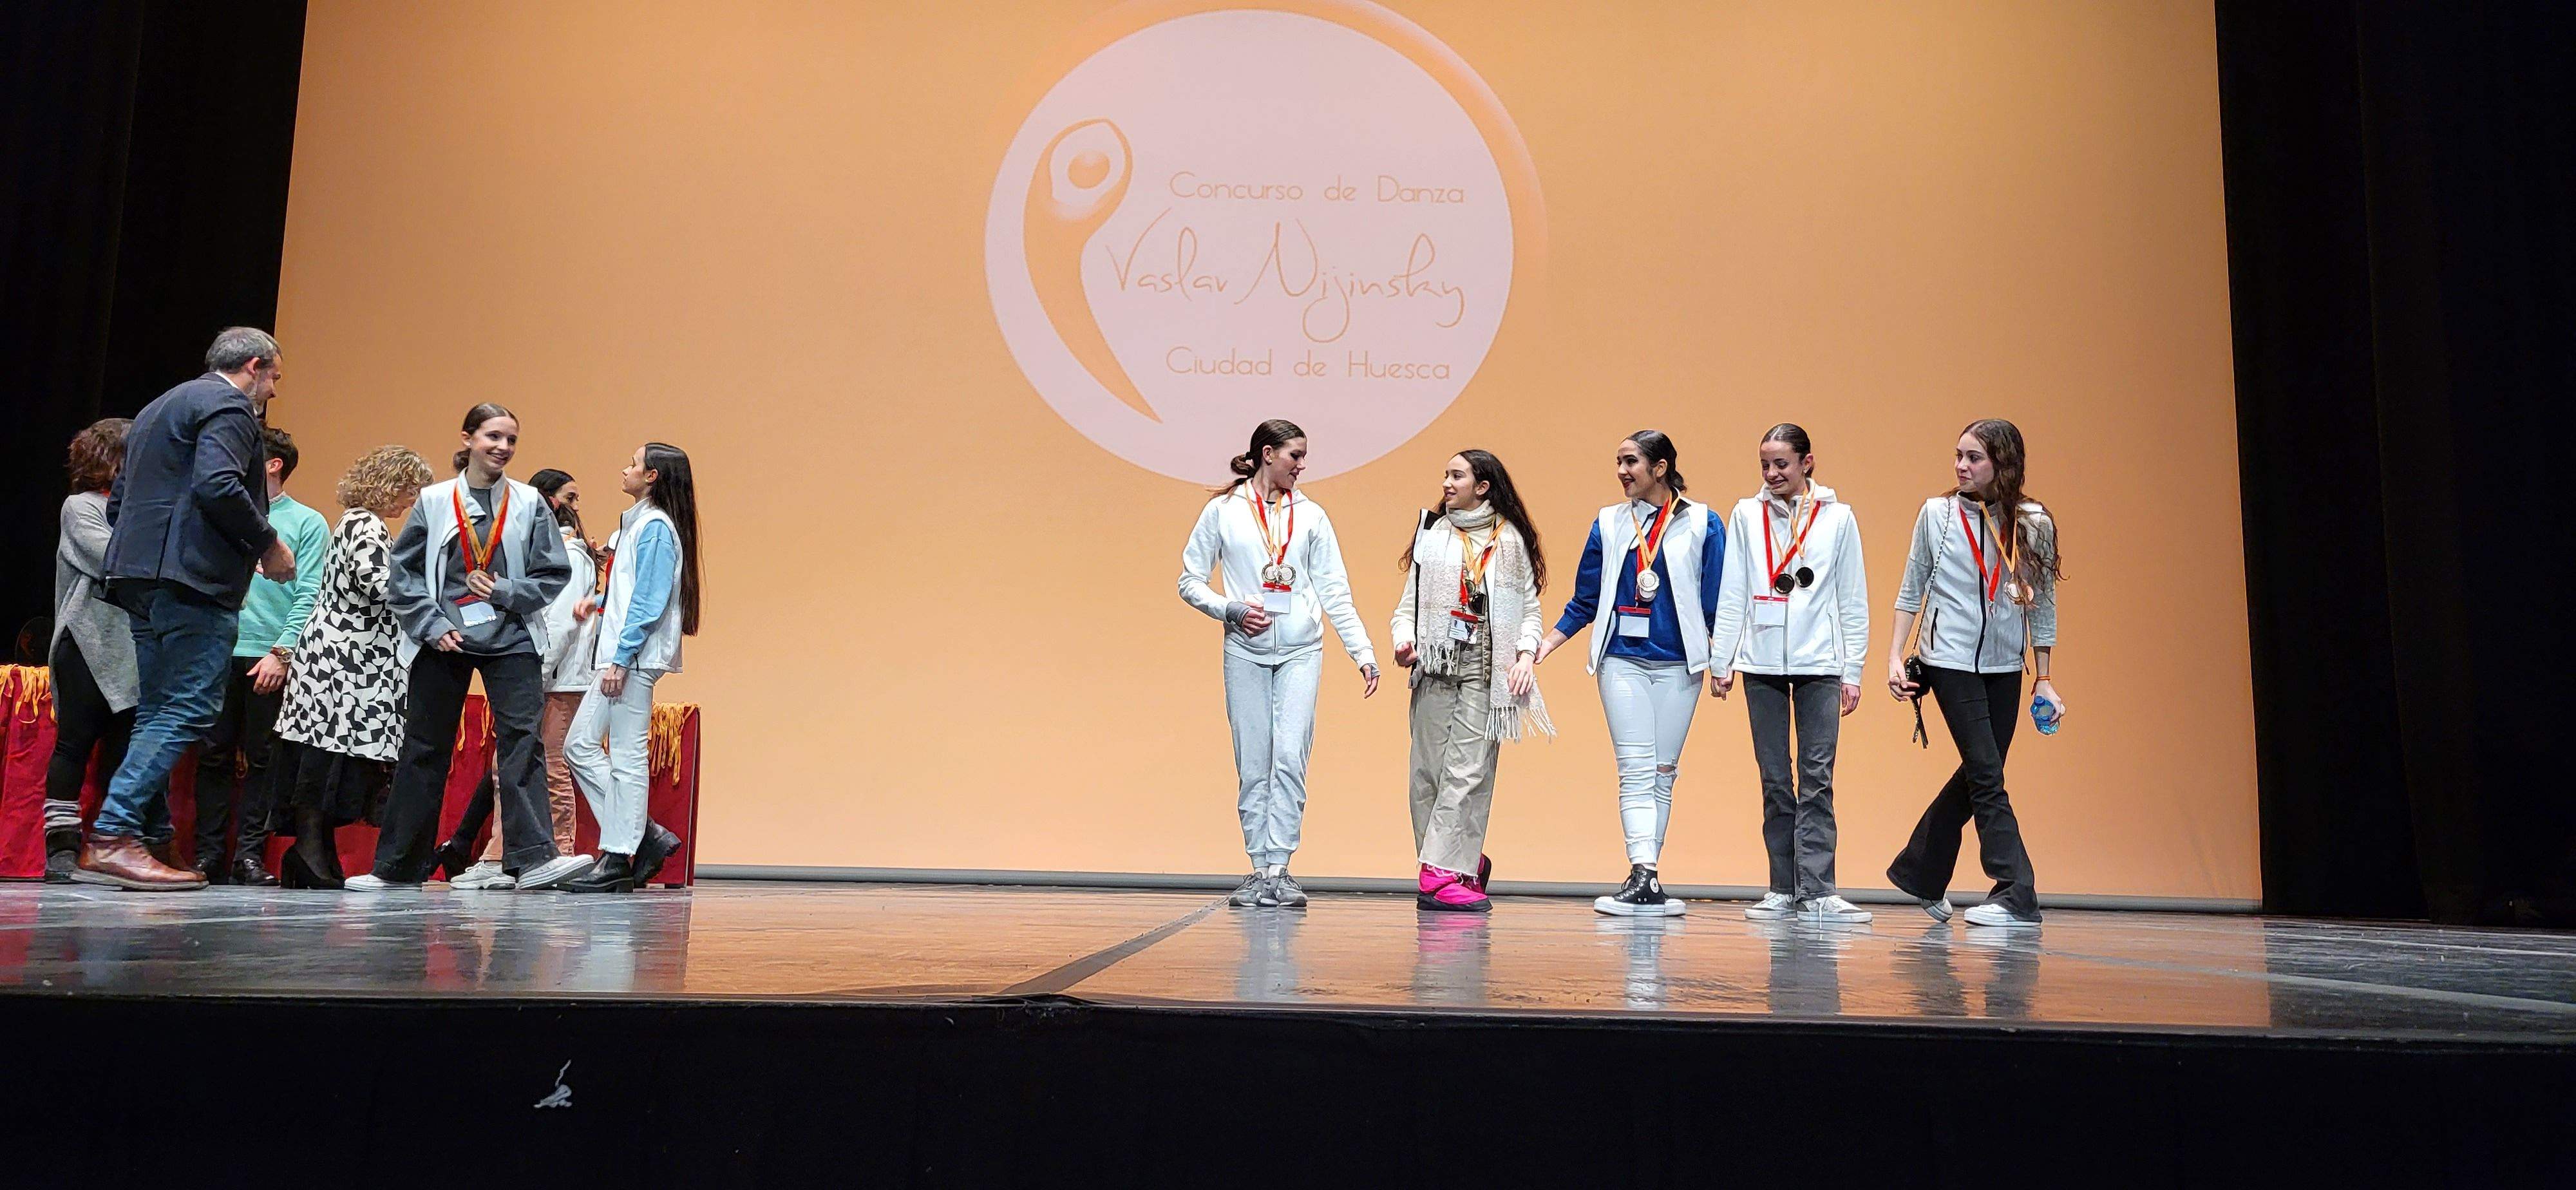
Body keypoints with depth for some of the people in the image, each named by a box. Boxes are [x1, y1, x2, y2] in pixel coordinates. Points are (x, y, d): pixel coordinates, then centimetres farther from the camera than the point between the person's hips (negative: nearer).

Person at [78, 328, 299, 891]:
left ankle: (136, 841, 12)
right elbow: (218, 486, -20)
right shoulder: (230, 406, -4)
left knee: (157, 712, 12)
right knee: (188, 710, -11)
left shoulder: (159, 408, 26)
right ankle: (112, 838, -16)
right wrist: (270, 544, -11)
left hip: (139, 575, 10)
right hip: (194, 576, -10)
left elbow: (117, 503, 25)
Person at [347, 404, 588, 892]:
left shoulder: (529, 503, 4)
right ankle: (398, 867, 19)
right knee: (424, 750, 8)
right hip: (441, 644, 1)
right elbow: (402, 573, 5)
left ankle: (534, 857, -18)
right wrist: (432, 624, -6)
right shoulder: (434, 500, 4)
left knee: (522, 740, -13)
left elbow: (554, 574, 4)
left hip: (511, 641, -1)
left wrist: (505, 591, -10)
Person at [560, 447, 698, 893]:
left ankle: (618, 860, 0)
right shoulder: (639, 523, 19)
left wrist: (621, 659, -20)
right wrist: (600, 602, 9)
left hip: (636, 657, -10)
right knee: (580, 745, 11)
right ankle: (645, 834, 13)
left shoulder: (656, 527, -11)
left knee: (627, 757, -6)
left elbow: (649, 602, -18)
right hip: (619, 655, 10)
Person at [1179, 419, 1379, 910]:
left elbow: (1335, 593, 8)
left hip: (1301, 651, 1)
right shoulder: (1223, 511, 4)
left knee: (1290, 758, -10)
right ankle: (1258, 871, 7)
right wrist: (1230, 609, -12)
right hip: (1245, 652, -1)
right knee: (1252, 764, 1)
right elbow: (1190, 582, 5)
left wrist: (1365, 654, 2)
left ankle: (1279, 869, -8)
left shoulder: (1311, 515, 9)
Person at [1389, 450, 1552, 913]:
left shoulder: (1510, 540, 9)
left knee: (1468, 770, -10)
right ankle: (1461, 864, 5)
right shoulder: (1432, 537, 16)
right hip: (1436, 666, 3)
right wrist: (1403, 639, -5)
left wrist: (1527, 653, -7)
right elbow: (1409, 601, 13)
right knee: (1430, 768, -3)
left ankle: (1441, 873, -11)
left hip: (1487, 669, -2)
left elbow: (1530, 608, 9)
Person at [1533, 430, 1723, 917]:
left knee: (1663, 773, 4)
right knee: (1636, 772, -8)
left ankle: (1645, 881, 10)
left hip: (1678, 664, 0)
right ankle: (1644, 879, -15)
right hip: (1622, 662, 1)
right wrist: (1544, 645, 6)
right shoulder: (1609, 524, 8)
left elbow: (1716, 600, 4)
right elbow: (1585, 600, 12)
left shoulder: (1701, 524, 3)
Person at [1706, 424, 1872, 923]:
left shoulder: (1839, 518, 5)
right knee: (1775, 779, 5)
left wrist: (1853, 670, 1)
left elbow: (1854, 601, 6)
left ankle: (1817, 891, -4)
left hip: (1820, 663, -1)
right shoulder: (1746, 515, 8)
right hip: (1761, 662, 1)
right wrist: (1719, 662, 3)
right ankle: (1783, 889, 10)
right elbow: (1731, 595, 7)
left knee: (1817, 777, -5)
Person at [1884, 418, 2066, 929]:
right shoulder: (1937, 513, -2)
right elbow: (1911, 590, 4)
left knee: (1977, 774, 9)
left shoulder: (2033, 522, 0)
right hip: (1950, 658, -3)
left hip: (2005, 666, 3)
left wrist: (2043, 678, 5)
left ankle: (1920, 872, 26)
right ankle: (2016, 893, -4)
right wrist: (1896, 656, -1)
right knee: (1986, 776, -7)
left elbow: (2043, 603, 5)